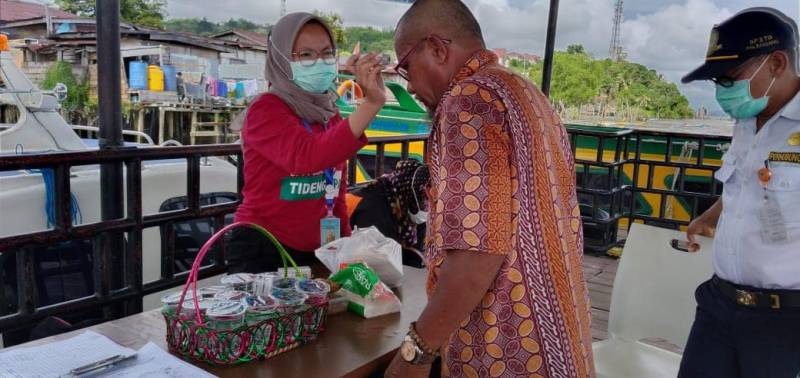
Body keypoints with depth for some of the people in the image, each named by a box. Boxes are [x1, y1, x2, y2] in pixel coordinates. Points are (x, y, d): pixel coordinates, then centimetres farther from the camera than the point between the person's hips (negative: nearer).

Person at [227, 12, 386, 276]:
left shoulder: (329, 113, 7)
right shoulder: (265, 110, -15)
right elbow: (307, 157, -36)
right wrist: (372, 103, -41)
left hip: (316, 251, 7)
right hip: (262, 249, -6)